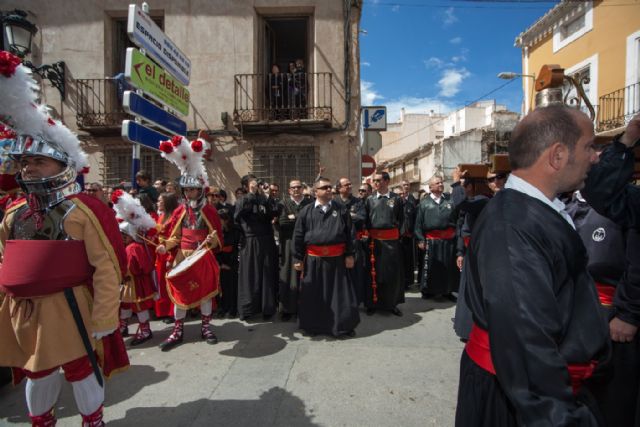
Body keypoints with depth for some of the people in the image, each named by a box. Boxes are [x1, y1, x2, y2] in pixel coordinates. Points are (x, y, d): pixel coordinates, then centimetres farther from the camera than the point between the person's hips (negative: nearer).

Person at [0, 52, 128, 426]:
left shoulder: (83, 211, -15)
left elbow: (107, 268, -17)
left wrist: (103, 318, -16)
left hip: (70, 310, -6)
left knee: (82, 370, 10)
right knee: (38, 374, 22)